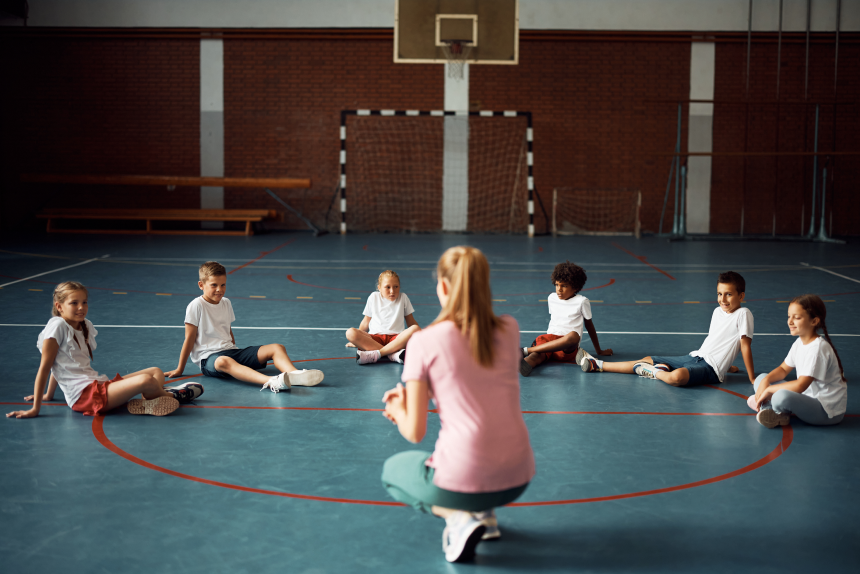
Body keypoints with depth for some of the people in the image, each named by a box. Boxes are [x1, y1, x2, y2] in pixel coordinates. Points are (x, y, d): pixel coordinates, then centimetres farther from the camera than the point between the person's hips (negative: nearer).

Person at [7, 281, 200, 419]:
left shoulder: (85, 326, 16)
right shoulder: (57, 326, -9)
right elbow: (45, 367, -10)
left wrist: (49, 394, 26)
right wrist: (35, 408, -11)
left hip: (99, 384, 9)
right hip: (83, 395, -9)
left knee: (156, 372, 7)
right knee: (145, 380, -23)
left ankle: (146, 403, -18)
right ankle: (173, 395, 5)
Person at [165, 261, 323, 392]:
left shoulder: (226, 303, 14)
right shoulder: (196, 306, -5)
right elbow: (190, 339, -4)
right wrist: (180, 369, -1)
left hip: (230, 351, 7)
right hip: (208, 358, -7)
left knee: (277, 348, -11)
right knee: (224, 362, -44)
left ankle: (296, 375, -42)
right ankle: (270, 382, -67)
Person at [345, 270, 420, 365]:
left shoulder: (403, 298, 14)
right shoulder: (374, 297, 15)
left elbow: (411, 322, 19)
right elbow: (366, 321, 23)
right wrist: (357, 340, 22)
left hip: (396, 338, 0)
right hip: (375, 337, 1)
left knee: (415, 329, -33)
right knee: (350, 333, -29)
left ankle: (376, 354, -41)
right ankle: (393, 354, -40)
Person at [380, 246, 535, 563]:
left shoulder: (424, 341, -9)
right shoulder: (509, 329, 3)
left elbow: (415, 432, -6)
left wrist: (398, 409, 17)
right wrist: (413, 394, 23)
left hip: (462, 481, -6)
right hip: (518, 480, 6)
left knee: (392, 470, 27)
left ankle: (460, 518, 1)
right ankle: (485, 515, 16)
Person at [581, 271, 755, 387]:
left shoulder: (743, 314, -11)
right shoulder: (717, 312, 12)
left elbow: (746, 345, -13)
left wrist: (752, 378, -12)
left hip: (710, 368, -8)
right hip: (695, 356, 8)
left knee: (677, 377, -38)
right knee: (649, 360, 8)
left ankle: (654, 372, -6)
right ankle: (598, 365, 14)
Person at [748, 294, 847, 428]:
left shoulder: (818, 348, -22)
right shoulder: (800, 343, 7)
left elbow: (801, 385, -27)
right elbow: (783, 369, 16)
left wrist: (769, 390, -17)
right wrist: (765, 381, -5)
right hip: (809, 398, 10)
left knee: (782, 397, -39)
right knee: (761, 379, 7)